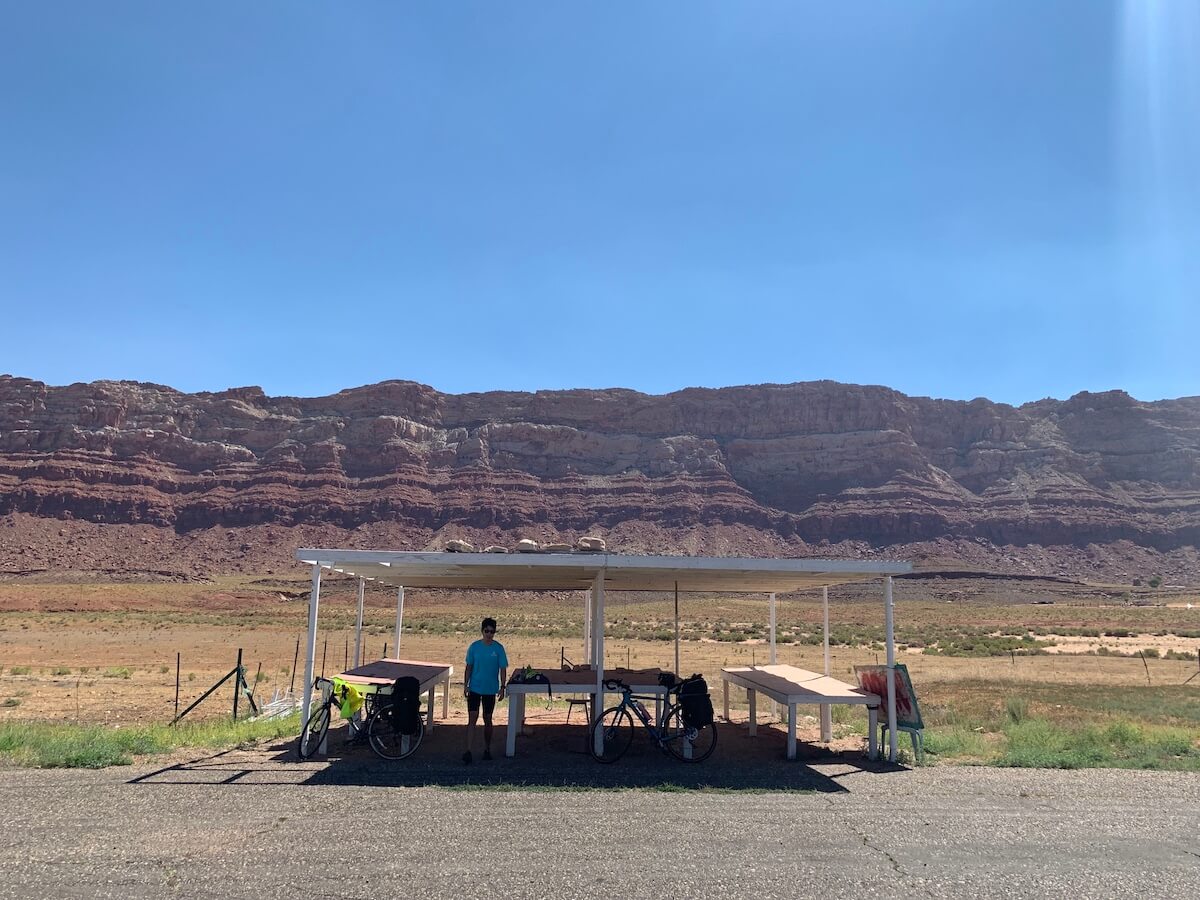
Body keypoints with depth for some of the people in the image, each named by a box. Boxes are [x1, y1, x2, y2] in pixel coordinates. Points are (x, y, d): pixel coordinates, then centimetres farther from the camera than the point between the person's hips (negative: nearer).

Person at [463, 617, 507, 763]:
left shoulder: (498, 648, -4)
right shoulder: (474, 647, -2)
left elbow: (503, 669, -2)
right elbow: (469, 667, 4)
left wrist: (502, 688, -7)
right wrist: (465, 685, -3)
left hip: (490, 690, 0)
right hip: (474, 688, 0)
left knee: (487, 719, 10)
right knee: (472, 719, -8)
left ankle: (487, 749, 24)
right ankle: (468, 751, -9)